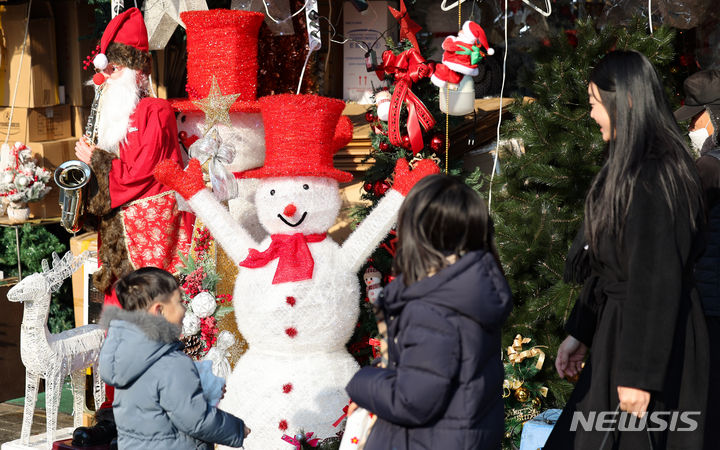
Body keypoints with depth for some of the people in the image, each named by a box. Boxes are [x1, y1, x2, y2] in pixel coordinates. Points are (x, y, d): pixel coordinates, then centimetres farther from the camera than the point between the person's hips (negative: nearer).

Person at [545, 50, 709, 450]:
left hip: (655, 342, -10)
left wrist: (639, 373, -23)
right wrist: (579, 332, 18)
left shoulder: (653, 177, -21)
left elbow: (658, 280, -24)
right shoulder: (628, 168, 11)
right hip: (617, 327, 10)